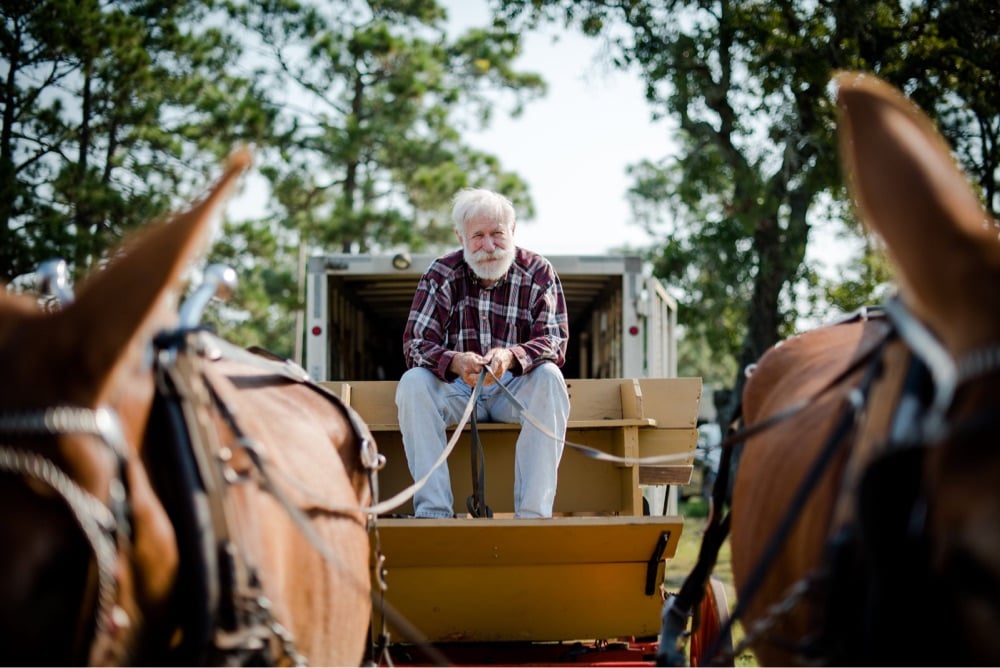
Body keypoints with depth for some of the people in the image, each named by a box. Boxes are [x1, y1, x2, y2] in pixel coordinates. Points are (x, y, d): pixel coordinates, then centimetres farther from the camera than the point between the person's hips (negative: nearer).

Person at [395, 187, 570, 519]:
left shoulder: (538, 272, -5)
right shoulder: (441, 274, -4)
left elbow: (555, 342, -16)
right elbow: (416, 343, -13)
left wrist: (511, 356, -38)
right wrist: (456, 362, -36)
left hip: (516, 388, 0)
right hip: (458, 390, 1)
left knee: (549, 377, -32)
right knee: (412, 383, -28)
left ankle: (534, 513, -34)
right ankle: (432, 511, -31)